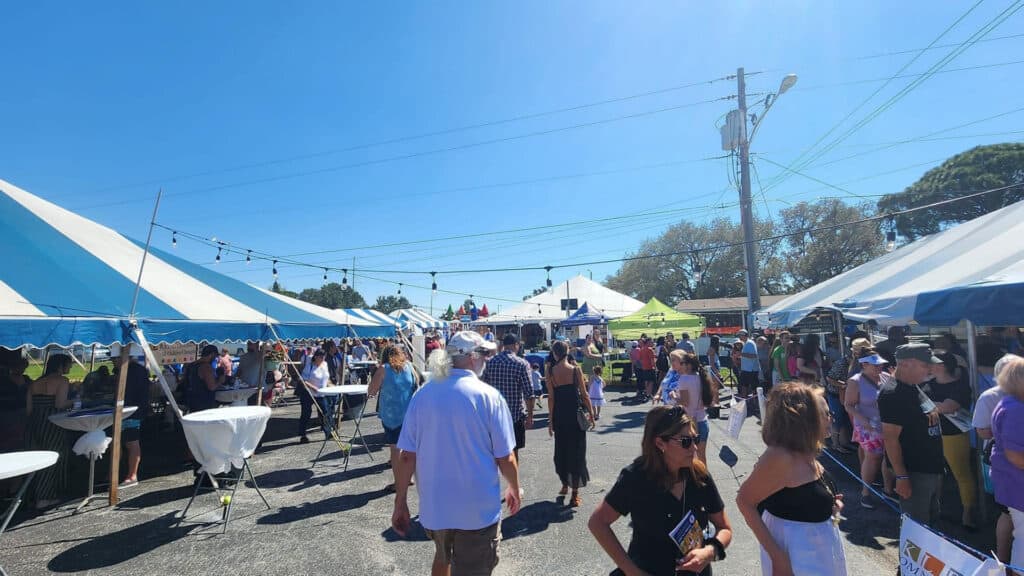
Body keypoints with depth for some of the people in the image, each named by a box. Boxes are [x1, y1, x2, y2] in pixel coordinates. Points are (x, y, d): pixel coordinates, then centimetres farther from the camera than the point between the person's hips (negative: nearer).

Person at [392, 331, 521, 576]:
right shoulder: (488, 396, -17)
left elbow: (407, 456, -5)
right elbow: (505, 458, -12)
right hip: (478, 509, -4)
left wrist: (400, 503, 5)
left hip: (433, 506, 4)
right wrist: (514, 489, 6)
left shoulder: (422, 395, -7)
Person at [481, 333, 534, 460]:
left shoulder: (490, 362, 0)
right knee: (513, 451, 8)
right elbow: (528, 393, -12)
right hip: (515, 415, -3)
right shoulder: (522, 364, -11)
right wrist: (530, 416, -2)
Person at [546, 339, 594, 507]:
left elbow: (551, 397, -5)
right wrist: (591, 414, 5)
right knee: (576, 450, 6)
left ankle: (565, 485, 34)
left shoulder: (550, 371, -6)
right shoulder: (575, 369, -8)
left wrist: (551, 420, 2)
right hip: (576, 413, -2)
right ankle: (575, 493, 8)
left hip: (559, 414, 2)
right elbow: (584, 394, -6)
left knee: (561, 449, 19)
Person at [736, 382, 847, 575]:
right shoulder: (779, 457, -29)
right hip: (796, 553, -8)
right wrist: (776, 554, -23)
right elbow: (745, 501, -24)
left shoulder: (804, 453, -3)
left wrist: (831, 504, -2)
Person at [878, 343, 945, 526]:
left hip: (932, 468, 9)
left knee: (932, 519, 23)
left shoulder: (916, 387, 7)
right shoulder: (892, 394, -23)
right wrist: (901, 477, -23)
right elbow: (890, 438, -24)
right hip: (913, 472, -9)